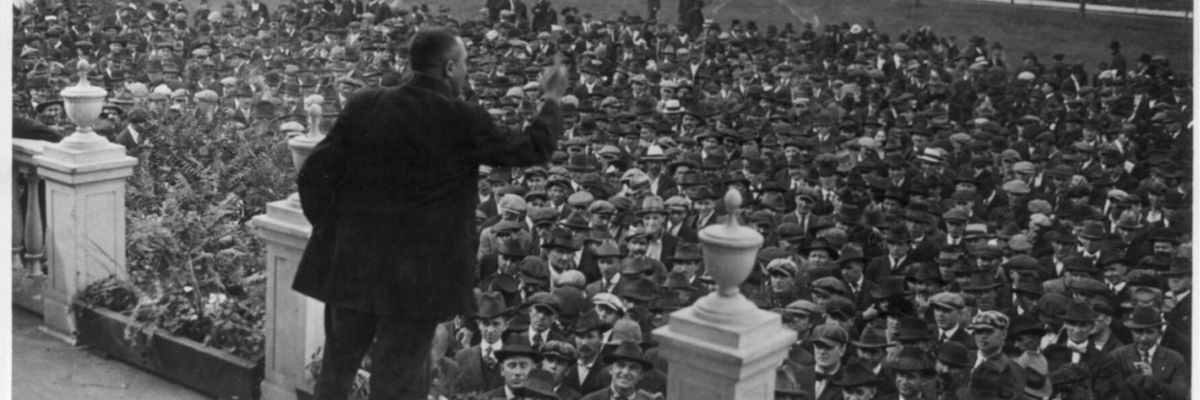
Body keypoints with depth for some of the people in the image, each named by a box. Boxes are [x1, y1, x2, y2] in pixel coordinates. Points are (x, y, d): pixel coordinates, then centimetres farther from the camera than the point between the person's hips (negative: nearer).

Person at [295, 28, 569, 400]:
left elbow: (315, 173, -1)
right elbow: (533, 148, 1)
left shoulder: (364, 106, 0)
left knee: (337, 369, 18)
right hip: (416, 277, -4)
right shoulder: (462, 121, -11)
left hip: (350, 262, 4)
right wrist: (551, 100, 18)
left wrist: (331, 228, 12)